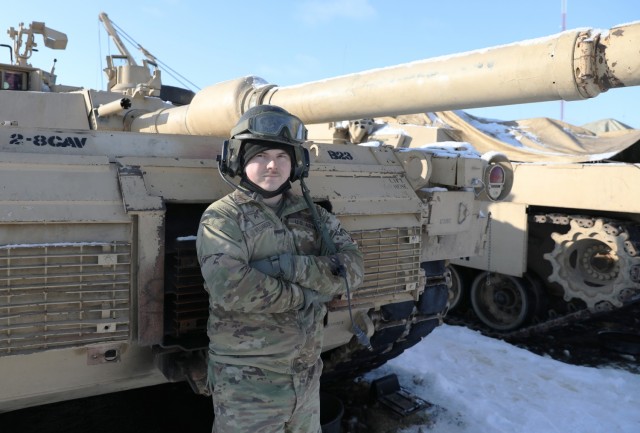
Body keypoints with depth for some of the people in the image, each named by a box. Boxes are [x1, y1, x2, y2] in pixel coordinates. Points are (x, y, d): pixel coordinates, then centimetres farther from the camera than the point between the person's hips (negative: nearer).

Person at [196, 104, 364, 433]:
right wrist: (307, 293, -16)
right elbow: (229, 287, -26)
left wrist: (295, 267, -22)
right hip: (246, 383, -5)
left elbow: (352, 267, -6)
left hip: (307, 375, 5)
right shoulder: (222, 218, -11)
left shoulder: (312, 215, 4)